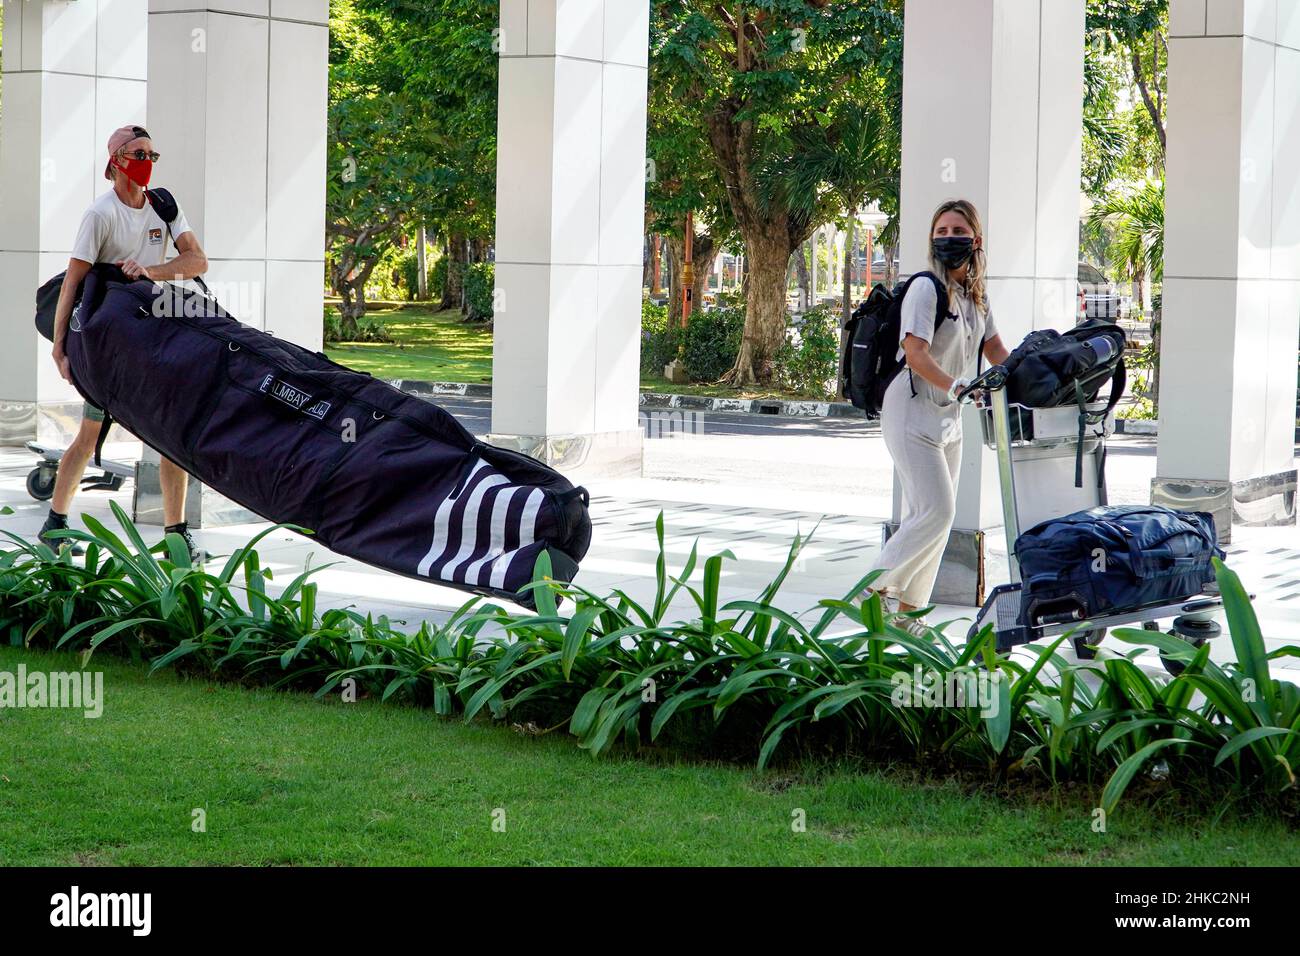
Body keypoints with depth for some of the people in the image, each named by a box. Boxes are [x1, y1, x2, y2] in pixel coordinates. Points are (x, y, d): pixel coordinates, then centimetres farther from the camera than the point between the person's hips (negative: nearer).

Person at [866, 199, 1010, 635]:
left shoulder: (976, 293, 12)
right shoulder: (926, 288, -15)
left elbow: (995, 350, 17)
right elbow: (915, 353, -26)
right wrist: (955, 386, -40)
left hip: (948, 416, 8)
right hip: (913, 413, -8)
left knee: (935, 516, 7)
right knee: (936, 511, -15)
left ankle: (907, 609, 14)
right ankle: (876, 589, -2)